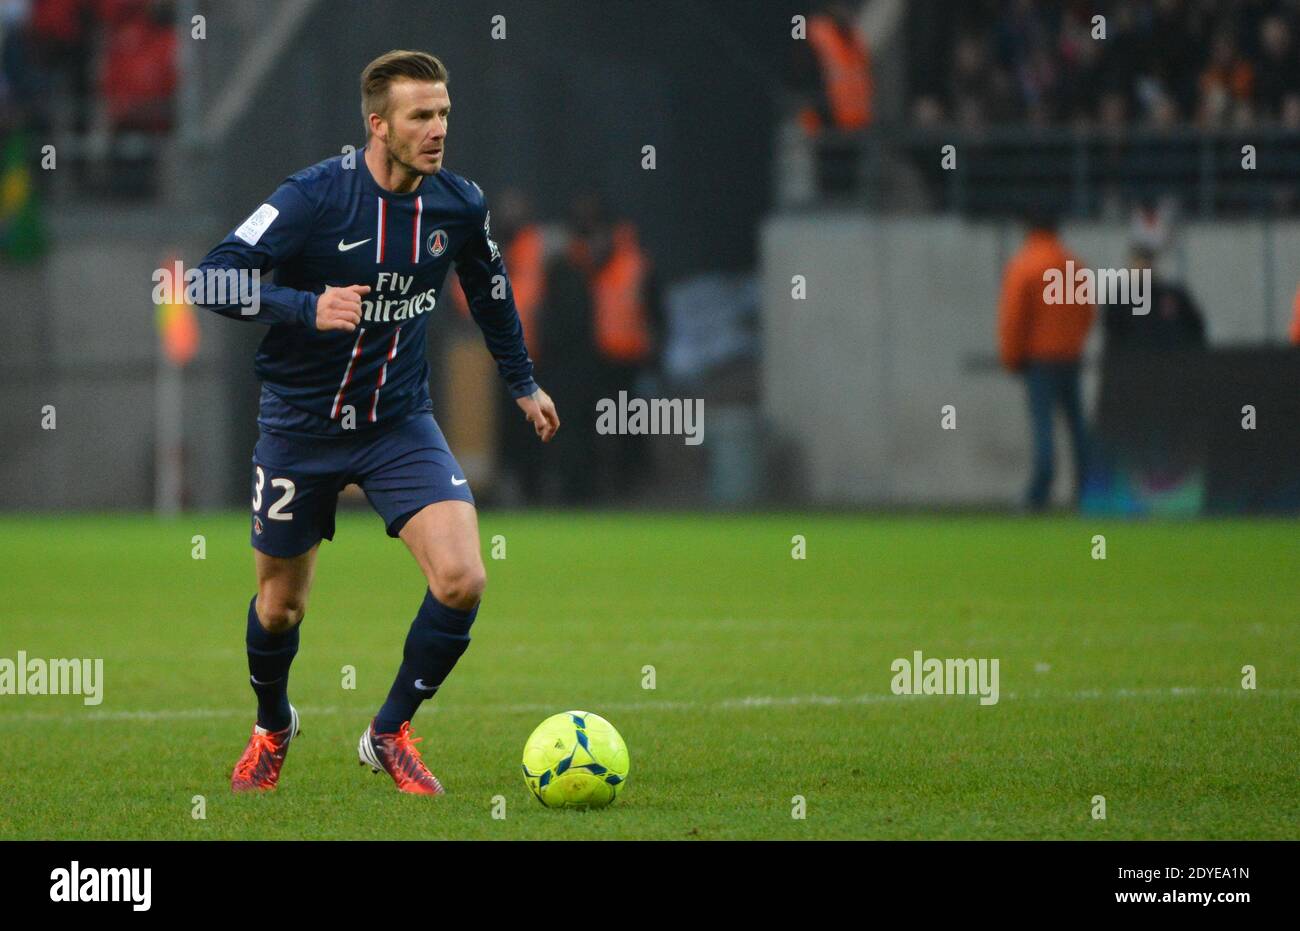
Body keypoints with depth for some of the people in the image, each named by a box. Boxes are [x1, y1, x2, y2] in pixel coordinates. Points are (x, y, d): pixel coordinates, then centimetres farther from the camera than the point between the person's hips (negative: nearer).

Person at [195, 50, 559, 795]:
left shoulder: (460, 205, -6)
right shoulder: (316, 196, -20)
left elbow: (490, 291, 15)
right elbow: (214, 278, -25)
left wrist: (523, 382, 24)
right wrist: (307, 307, -39)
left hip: (401, 421, 2)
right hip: (301, 425, -2)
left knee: (462, 581, -18)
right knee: (281, 606, 11)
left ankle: (390, 733, 5)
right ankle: (273, 727, 44)